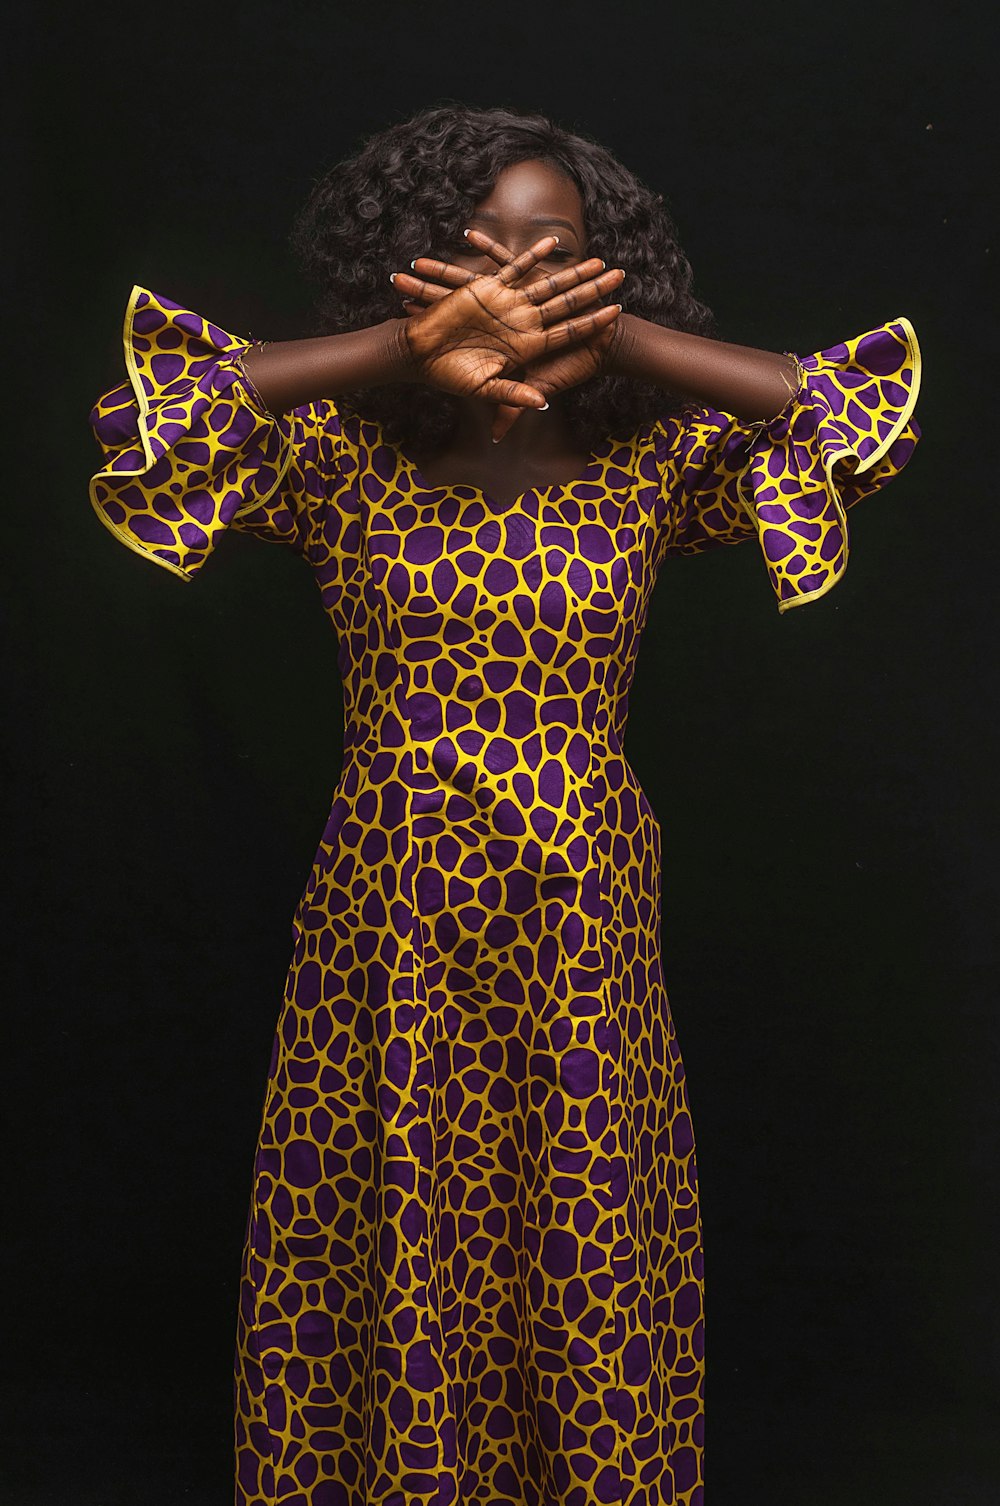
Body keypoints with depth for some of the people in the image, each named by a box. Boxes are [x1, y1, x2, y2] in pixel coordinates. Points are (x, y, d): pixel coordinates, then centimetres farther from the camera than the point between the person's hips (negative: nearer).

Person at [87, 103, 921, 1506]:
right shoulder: (347, 458, -2)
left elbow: (858, 410, -12)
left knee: (594, 1257, 12)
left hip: (586, 928, 1)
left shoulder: (652, 464, 0)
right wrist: (406, 344, -20)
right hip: (390, 923, -1)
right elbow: (151, 410, -18)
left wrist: (615, 335, -16)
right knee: (397, 1252, 11)